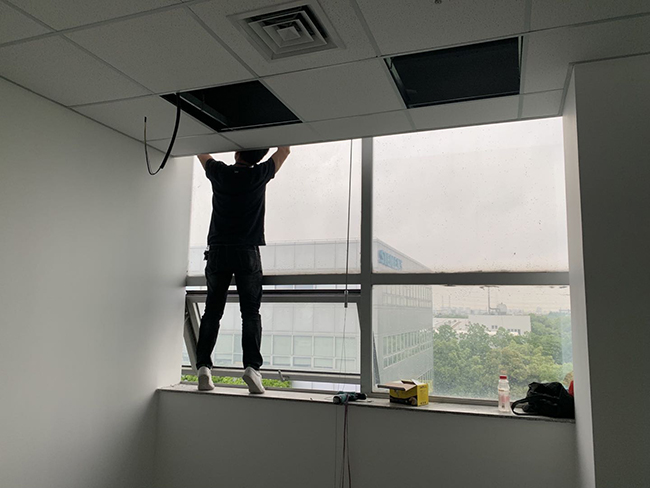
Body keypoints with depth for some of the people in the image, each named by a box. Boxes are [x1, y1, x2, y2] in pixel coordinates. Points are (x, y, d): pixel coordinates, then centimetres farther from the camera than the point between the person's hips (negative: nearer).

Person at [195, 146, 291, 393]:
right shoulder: (260, 175, 0)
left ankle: (203, 366, 0)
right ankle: (251, 366, -11)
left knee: (212, 311, 6)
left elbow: (201, 152, 26)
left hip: (218, 251, 2)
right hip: (248, 252, -2)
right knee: (250, 312, 0)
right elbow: (284, 151, 17)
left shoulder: (219, 173, 4)